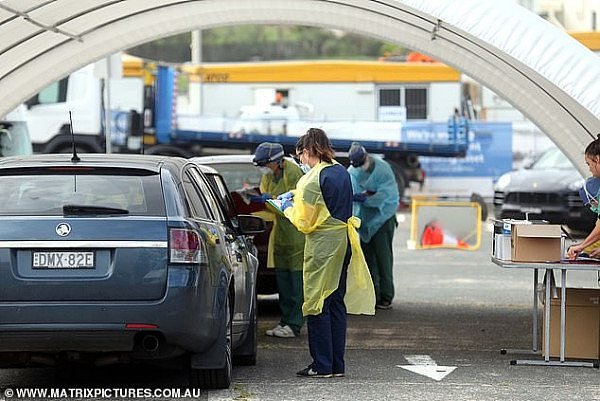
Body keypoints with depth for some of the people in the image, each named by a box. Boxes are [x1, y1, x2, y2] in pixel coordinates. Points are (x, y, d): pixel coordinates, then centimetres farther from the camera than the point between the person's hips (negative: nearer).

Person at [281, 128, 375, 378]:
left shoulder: (313, 179, -16)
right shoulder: (341, 172, 9)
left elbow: (304, 223, -12)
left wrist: (288, 207, 5)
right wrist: (296, 196, 23)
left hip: (322, 245, -8)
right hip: (343, 243, 8)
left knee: (317, 305, -1)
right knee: (337, 303, 12)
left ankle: (322, 366, 0)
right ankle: (337, 364, 15)